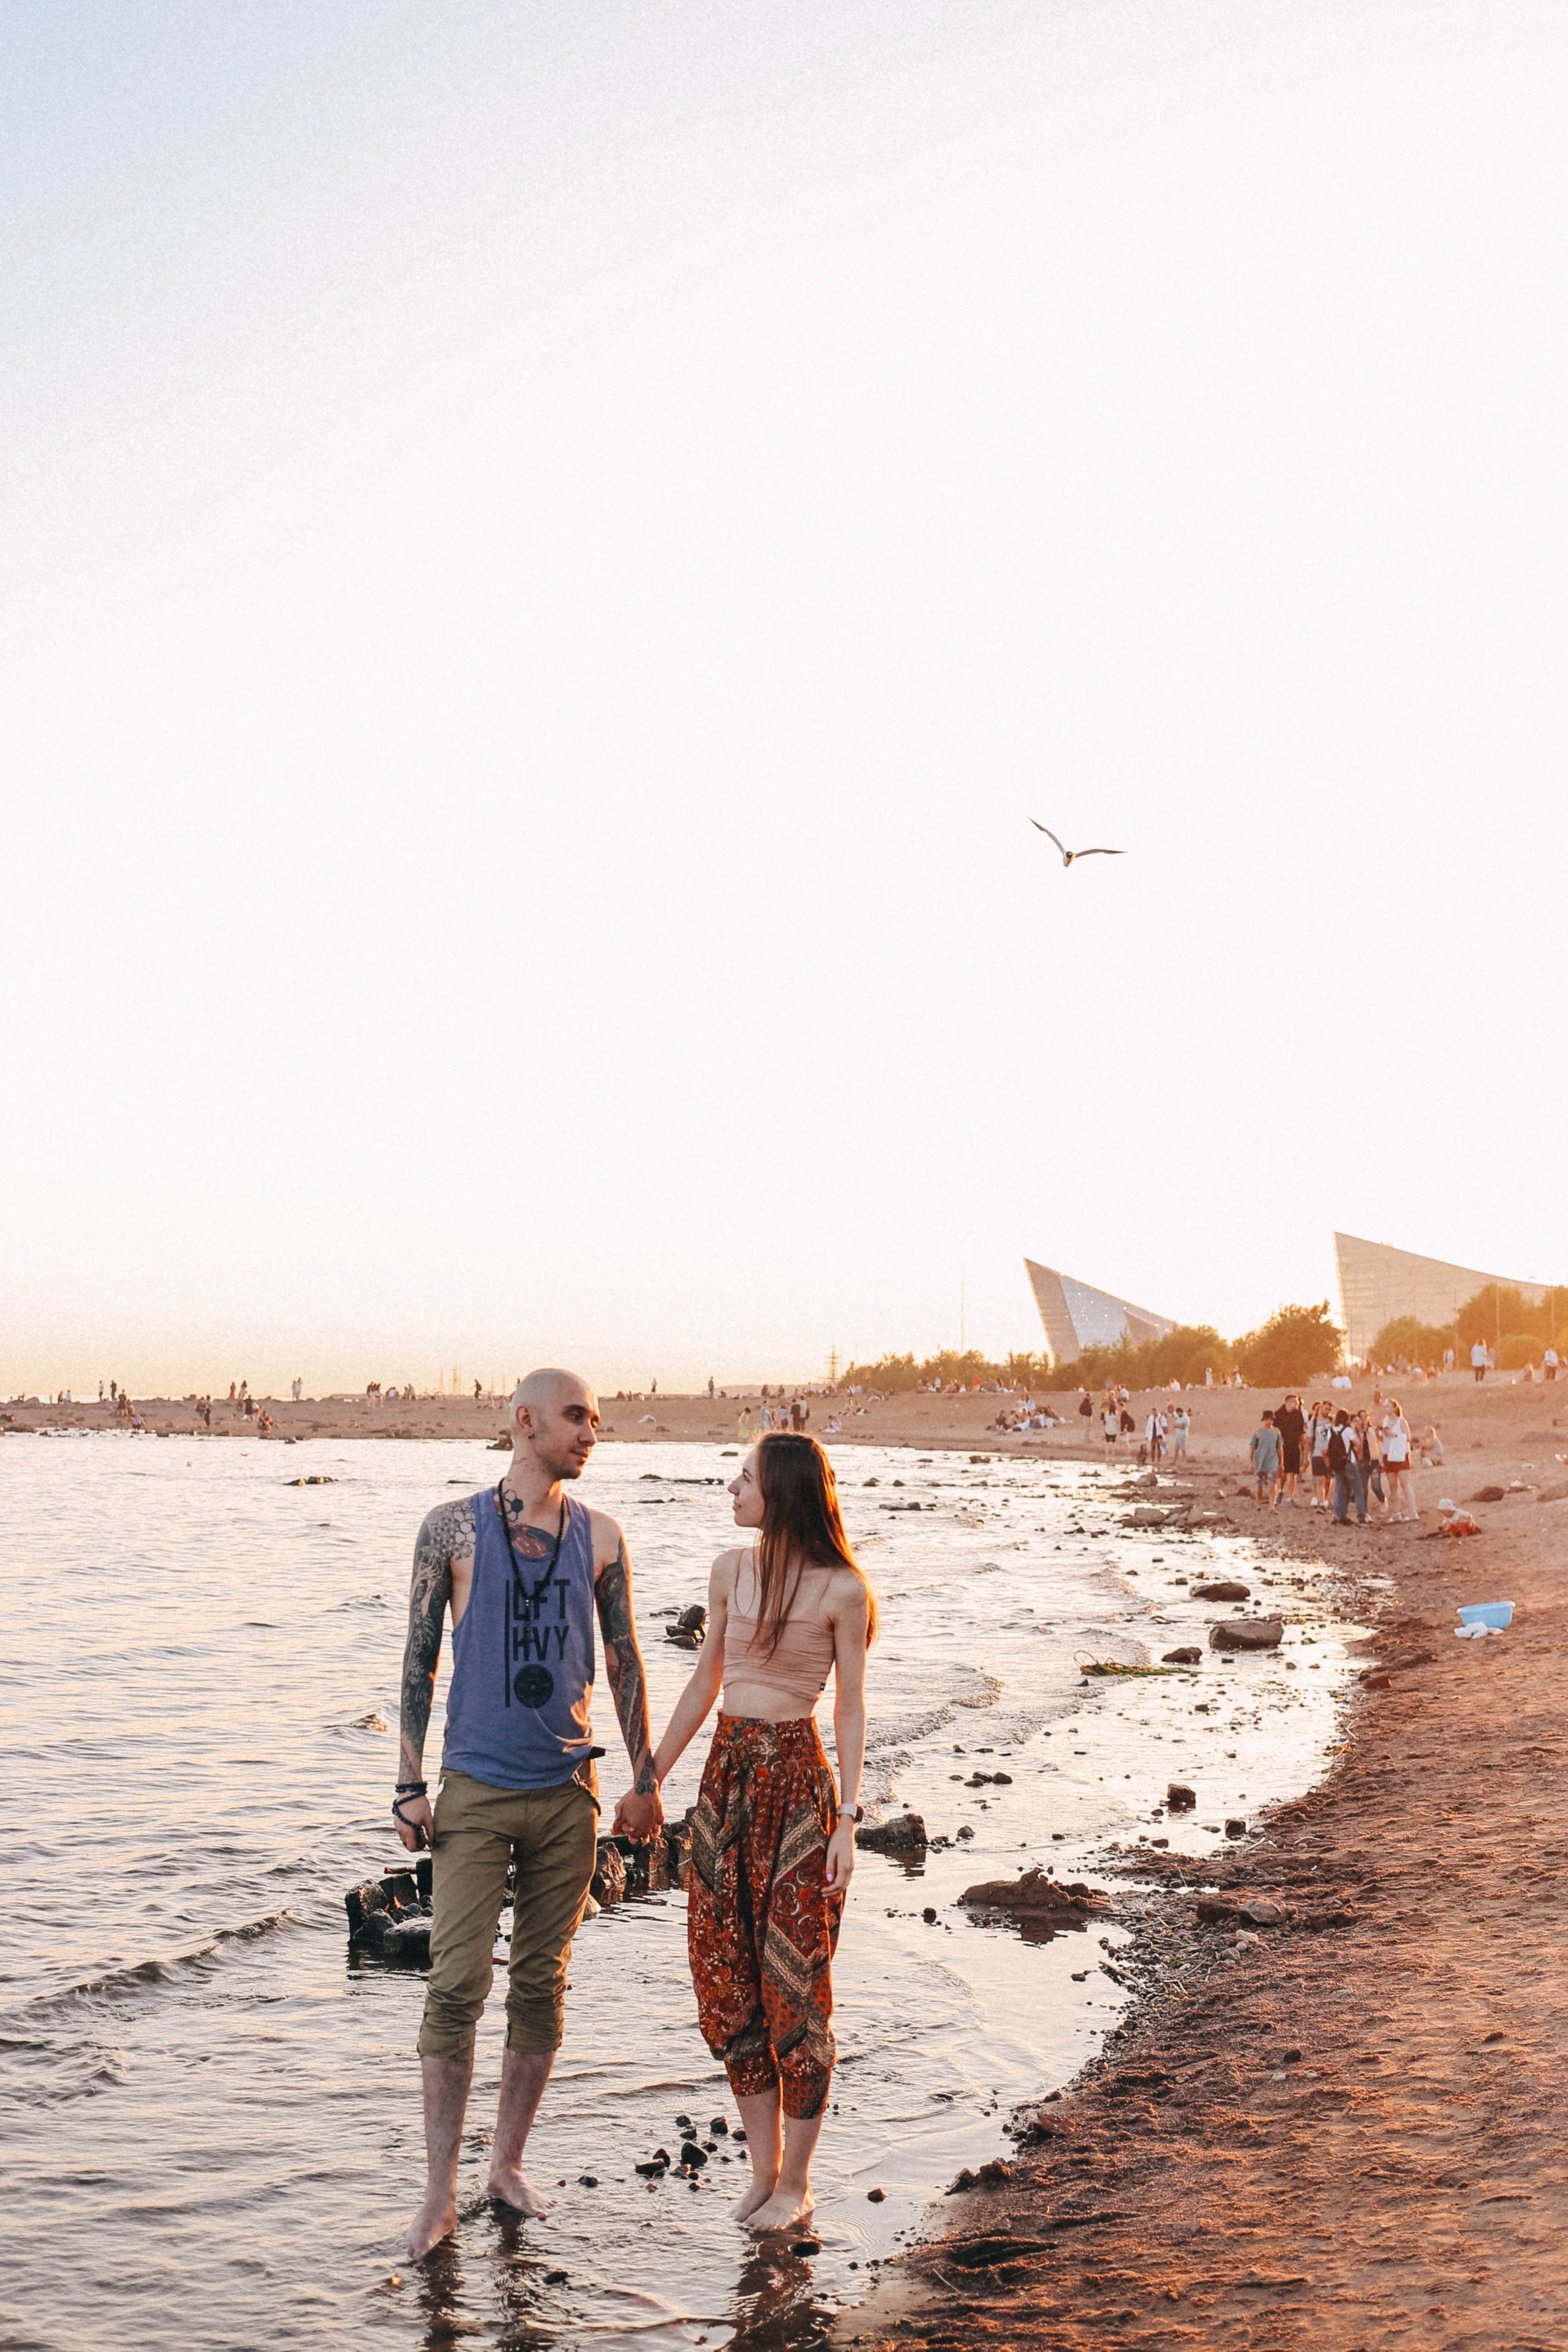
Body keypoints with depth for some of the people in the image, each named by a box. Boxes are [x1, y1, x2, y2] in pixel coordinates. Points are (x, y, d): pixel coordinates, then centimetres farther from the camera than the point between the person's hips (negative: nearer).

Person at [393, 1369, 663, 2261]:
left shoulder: (601, 1536, 5)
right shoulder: (454, 1527, -2)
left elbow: (625, 1661, 10)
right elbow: (420, 1658, 0)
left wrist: (645, 1778, 7)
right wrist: (411, 1785, -4)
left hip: (567, 1794, 3)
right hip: (475, 1791, -3)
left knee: (542, 1986, 9)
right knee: (457, 1986, -6)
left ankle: (508, 2163, 24)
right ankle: (441, 2192, 5)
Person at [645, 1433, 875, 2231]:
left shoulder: (840, 1590, -9)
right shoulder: (730, 1569, 6)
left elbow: (850, 1709, -5)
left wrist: (847, 1820, -10)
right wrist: (648, 1782, 15)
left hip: (795, 1777, -6)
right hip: (726, 1772, 6)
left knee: (795, 1985, 2)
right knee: (727, 1980, 9)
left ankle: (797, 2181, 16)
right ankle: (763, 2168, 23)